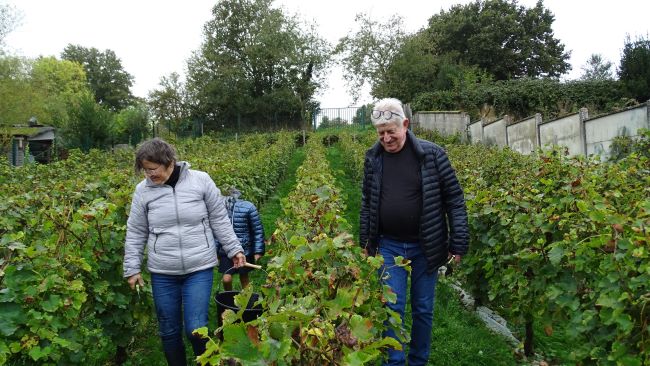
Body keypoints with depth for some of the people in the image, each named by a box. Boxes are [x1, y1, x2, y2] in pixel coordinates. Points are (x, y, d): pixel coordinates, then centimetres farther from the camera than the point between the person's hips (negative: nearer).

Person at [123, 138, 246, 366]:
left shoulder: (200, 180, -6)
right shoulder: (143, 190, -1)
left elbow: (219, 219, 2)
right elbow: (135, 233, 7)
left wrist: (234, 249, 2)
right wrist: (132, 268, 7)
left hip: (199, 268, -2)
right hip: (162, 273, 2)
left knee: (196, 329, -6)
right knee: (169, 331, 12)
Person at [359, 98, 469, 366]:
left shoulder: (432, 154, -10)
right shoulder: (373, 158, 0)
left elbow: (454, 199, -6)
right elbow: (367, 202, 10)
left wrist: (459, 243, -8)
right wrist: (365, 241, 11)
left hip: (425, 246, -1)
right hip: (389, 245, 2)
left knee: (423, 309, 10)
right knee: (393, 307, 2)